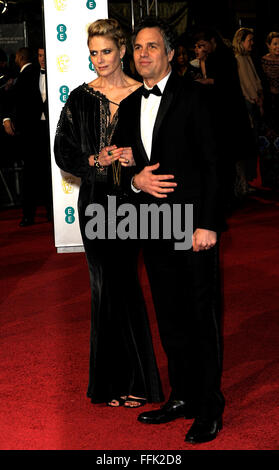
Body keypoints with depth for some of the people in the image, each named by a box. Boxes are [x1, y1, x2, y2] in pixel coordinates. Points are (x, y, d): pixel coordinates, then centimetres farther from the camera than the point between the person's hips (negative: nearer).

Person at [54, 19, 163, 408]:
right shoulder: (81, 98, 4)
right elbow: (63, 153, 4)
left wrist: (137, 158, -14)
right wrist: (97, 161, -13)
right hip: (98, 204, 1)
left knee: (122, 285, 1)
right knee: (108, 285, 3)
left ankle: (129, 378, 14)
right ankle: (116, 380, 14)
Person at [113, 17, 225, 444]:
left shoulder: (191, 96, -6)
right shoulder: (129, 105, 12)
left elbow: (210, 164, -9)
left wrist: (207, 224, -15)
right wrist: (135, 180, -6)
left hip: (192, 223, -6)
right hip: (153, 228, 6)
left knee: (202, 316, 1)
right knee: (169, 317, 13)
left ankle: (210, 408, 11)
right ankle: (183, 397, 26)